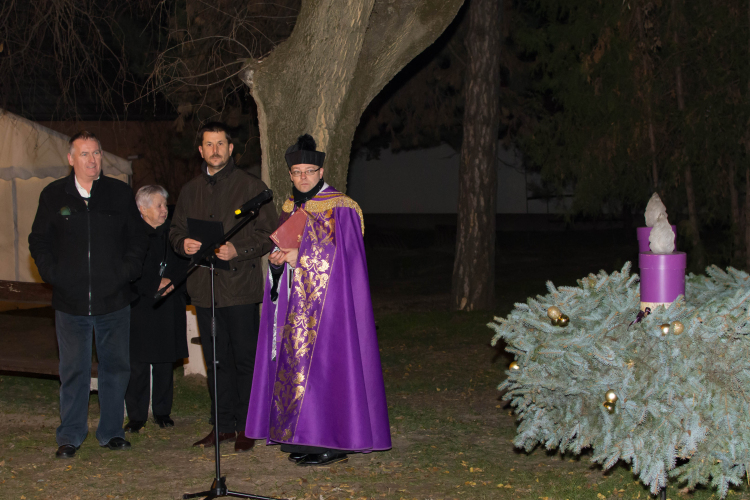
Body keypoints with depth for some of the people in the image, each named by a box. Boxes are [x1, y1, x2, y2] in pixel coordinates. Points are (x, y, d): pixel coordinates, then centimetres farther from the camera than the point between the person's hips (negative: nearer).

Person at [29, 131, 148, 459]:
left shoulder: (120, 193, 6)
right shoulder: (53, 195, 5)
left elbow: (137, 239, 11)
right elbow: (38, 241, 10)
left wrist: (126, 272, -2)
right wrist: (53, 275, -2)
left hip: (114, 300, 1)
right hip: (70, 302, -1)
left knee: (115, 367, 7)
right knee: (73, 370, 3)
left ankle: (111, 432, 20)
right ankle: (70, 436, 14)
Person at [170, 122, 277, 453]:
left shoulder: (252, 187, 0)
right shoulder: (191, 191, 15)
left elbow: (269, 234, -4)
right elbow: (175, 229, 22)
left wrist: (238, 251, -18)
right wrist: (183, 243, -2)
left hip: (240, 287, -5)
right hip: (203, 287, 5)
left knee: (245, 358, -1)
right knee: (216, 360, 10)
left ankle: (247, 426, 9)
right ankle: (224, 425, 19)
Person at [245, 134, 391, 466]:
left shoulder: (340, 209, -9)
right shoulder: (291, 209, 13)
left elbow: (341, 258, -14)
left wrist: (299, 258, -15)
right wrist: (278, 261, -5)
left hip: (328, 302, -7)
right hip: (296, 305, 7)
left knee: (325, 363, -9)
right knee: (295, 363, 6)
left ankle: (335, 442, -4)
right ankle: (305, 437, 13)